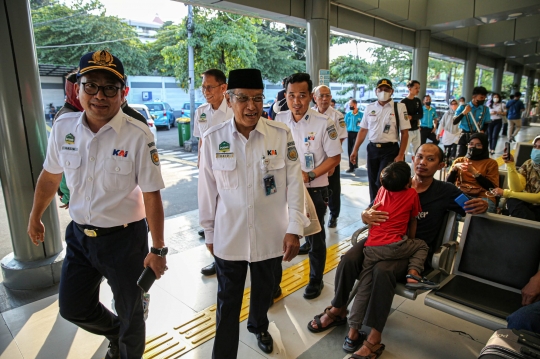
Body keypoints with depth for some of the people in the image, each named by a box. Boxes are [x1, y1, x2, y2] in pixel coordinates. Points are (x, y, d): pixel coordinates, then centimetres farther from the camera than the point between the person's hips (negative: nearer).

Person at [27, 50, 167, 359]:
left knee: (130, 313, 15)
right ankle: (115, 333, 53)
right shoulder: (63, 127, -5)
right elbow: (50, 175, 10)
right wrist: (35, 217, 21)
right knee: (72, 307, 22)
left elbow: (151, 195, -18)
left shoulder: (138, 136, -21)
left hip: (124, 238, -5)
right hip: (79, 234, 5)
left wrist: (158, 250, -14)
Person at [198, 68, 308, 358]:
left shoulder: (281, 134, -10)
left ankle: (259, 327, 55)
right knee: (228, 301, 13)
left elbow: (294, 184, -6)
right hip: (228, 237, -1)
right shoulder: (212, 139, -9)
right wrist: (209, 233, 5)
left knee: (264, 291, 25)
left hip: (270, 235, 1)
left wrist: (294, 229, -6)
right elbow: (208, 191, -2)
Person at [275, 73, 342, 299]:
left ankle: (316, 280, 35)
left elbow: (335, 157, -8)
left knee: (315, 237, 13)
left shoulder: (323, 123, -12)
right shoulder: (278, 121, -2)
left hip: (314, 189, -2)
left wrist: (309, 175, -17)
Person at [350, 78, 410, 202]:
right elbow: (363, 130, 10)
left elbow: (404, 133, -6)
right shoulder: (369, 108, 6)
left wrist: (400, 155, -12)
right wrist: (355, 150, 5)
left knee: (382, 182, -9)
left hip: (390, 150, -4)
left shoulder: (399, 107, -5)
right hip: (372, 149, 4)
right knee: (373, 183, 12)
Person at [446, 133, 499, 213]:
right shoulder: (459, 160, 21)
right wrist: (455, 168, -7)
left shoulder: (491, 163, 14)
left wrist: (474, 172, -10)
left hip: (482, 197, -2)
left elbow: (492, 187, 1)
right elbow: (448, 182, 11)